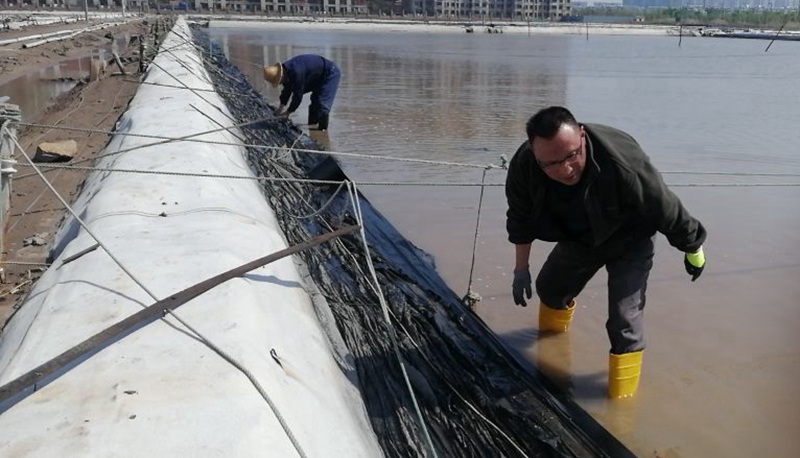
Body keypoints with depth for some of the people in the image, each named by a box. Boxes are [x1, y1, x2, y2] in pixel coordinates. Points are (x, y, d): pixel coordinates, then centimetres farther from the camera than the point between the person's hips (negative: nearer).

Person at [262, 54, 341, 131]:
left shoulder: (296, 73, -35)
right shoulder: (286, 70, -4)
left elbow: (298, 95, -27)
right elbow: (287, 89, 11)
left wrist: (288, 111, -16)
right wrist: (282, 105, 6)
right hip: (320, 76, 10)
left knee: (322, 105, -16)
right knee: (315, 103, 16)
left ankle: (322, 130, -11)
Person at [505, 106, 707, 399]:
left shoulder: (623, 164, -44)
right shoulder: (523, 167, -30)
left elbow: (667, 210, -25)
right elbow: (521, 219, -8)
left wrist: (693, 249, -9)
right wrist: (521, 269, -2)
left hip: (629, 241, -5)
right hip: (578, 239, 5)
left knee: (624, 321, -15)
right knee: (549, 288, 25)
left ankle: (622, 400, 5)